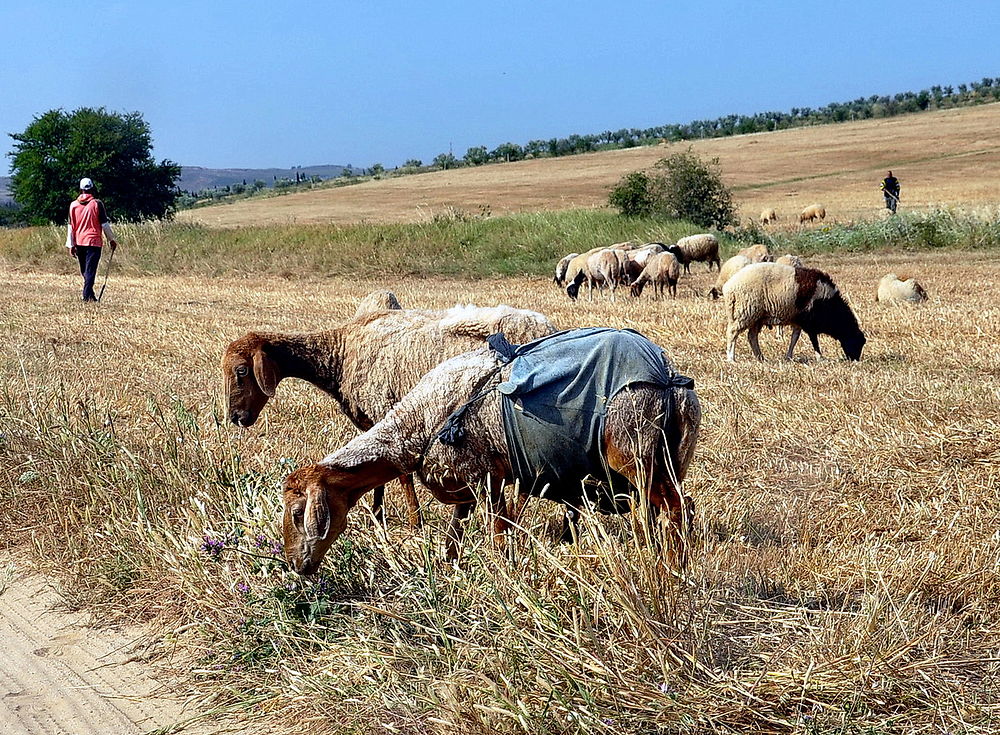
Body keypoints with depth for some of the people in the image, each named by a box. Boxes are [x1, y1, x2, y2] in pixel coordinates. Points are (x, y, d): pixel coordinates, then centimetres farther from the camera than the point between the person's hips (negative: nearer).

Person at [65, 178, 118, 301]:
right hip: (94, 241, -4)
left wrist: (71, 245, 6)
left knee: (84, 271, 14)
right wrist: (111, 239, 6)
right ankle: (87, 295, -12)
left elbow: (71, 226, 4)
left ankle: (88, 293, 20)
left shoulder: (73, 205, 4)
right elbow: (104, 224, -5)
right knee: (90, 269, -4)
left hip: (79, 243, 4)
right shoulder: (97, 204, -5)